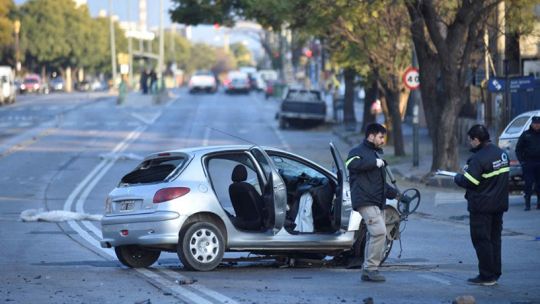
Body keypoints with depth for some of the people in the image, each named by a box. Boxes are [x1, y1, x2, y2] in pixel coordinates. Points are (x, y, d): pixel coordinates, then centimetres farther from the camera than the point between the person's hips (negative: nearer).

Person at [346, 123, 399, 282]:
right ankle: (370, 268, -16)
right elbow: (352, 163, -28)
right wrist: (375, 162, -23)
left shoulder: (377, 154, 26)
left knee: (375, 236, 9)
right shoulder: (358, 151, -3)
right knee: (379, 231, -20)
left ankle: (368, 271, 14)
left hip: (377, 202, 10)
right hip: (365, 201, -10)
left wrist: (395, 193, 21)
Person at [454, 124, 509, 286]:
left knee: (481, 240, -1)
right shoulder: (501, 153, 8)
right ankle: (495, 274, 18)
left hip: (482, 207, -8)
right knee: (494, 239, 14)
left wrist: (457, 177, 0)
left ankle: (486, 276, 0)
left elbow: (468, 182, -21)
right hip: (499, 204, 8)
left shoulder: (479, 158, -20)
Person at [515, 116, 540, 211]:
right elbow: (518, 149, 6)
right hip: (528, 163, -2)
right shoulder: (526, 135, 4)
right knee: (528, 183, -6)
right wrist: (521, 160, -5)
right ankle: (527, 204, -4)